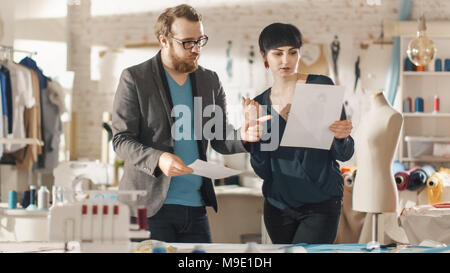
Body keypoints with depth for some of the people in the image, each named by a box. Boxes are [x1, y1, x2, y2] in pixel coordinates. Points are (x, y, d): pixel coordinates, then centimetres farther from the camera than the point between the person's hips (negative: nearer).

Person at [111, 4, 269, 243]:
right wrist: (158, 159, -24)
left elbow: (218, 139, 15)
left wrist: (242, 136, -8)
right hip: (149, 205, -4)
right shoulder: (134, 79, -3)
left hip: (196, 206, 5)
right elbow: (121, 139, -6)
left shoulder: (210, 81, 13)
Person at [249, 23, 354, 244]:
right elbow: (262, 170, 2)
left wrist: (341, 137, -25)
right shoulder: (261, 104, 6)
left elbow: (343, 155, -3)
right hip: (278, 206, 4)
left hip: (321, 204, -4)